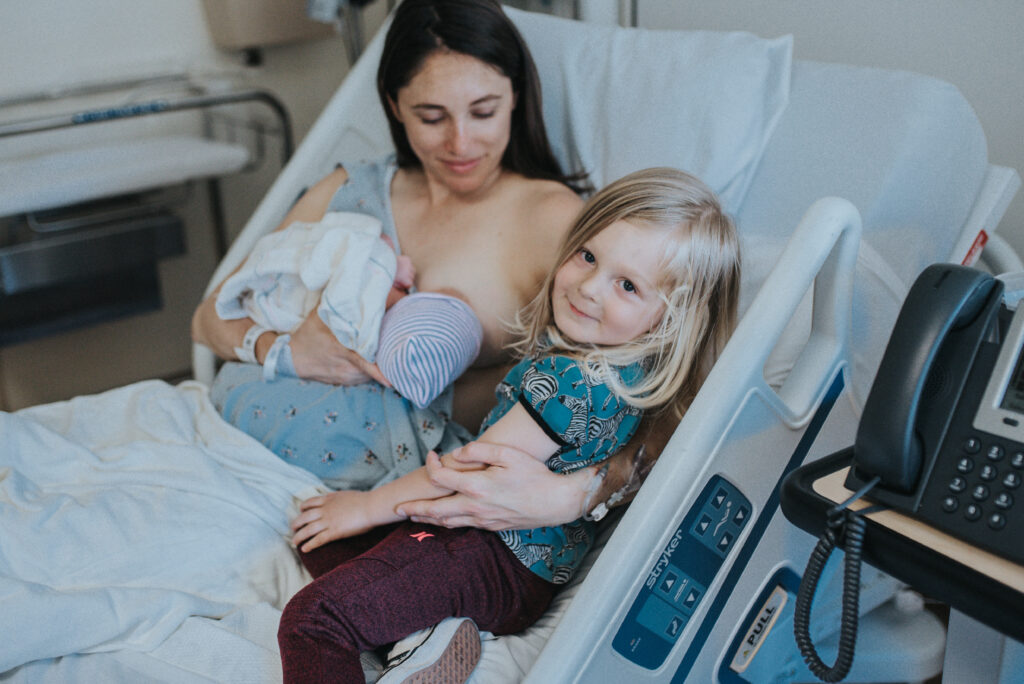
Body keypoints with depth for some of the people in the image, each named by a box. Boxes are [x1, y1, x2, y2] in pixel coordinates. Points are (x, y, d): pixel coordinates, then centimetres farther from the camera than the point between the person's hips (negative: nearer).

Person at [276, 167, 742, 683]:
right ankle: (440, 628, 0)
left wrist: (368, 506, -6)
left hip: (506, 561, -11)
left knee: (313, 621, -21)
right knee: (319, 540, 17)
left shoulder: (581, 381, -26)